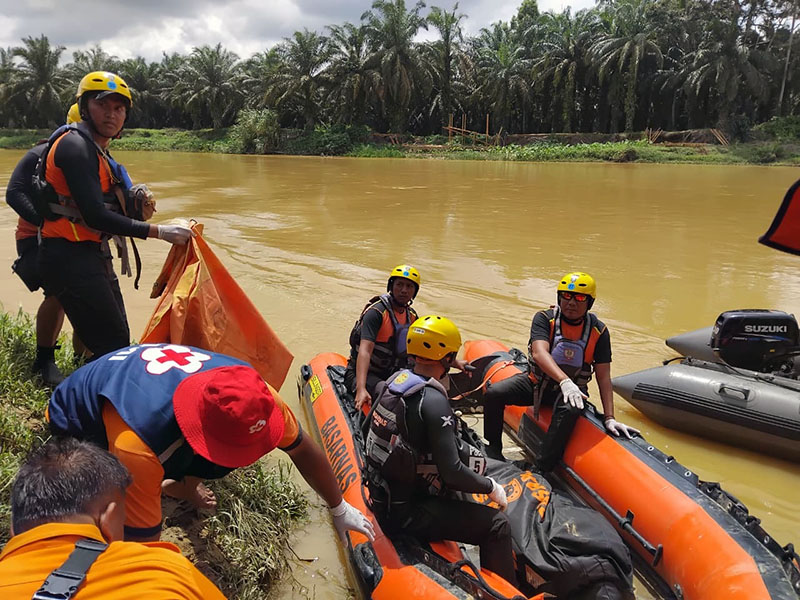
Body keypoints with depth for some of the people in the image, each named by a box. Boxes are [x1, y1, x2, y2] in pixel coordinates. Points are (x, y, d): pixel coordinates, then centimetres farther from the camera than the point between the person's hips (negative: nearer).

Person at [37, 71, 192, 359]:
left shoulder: (98, 151, 18)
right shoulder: (76, 146, -13)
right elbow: (96, 216, -23)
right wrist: (160, 232, -22)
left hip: (90, 255, 10)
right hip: (70, 258, -10)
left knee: (117, 342, 13)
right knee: (114, 347, -13)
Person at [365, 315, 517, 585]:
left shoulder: (396, 379, 1)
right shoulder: (433, 400, -23)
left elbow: (369, 429, 16)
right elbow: (451, 471, -24)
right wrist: (491, 487, -6)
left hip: (380, 494, 9)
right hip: (406, 511, -9)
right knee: (498, 525, -8)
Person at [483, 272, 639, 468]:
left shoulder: (598, 331, -8)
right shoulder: (544, 319, -11)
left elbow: (604, 377, -7)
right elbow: (539, 352, -30)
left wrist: (609, 418, -15)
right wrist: (564, 380, -47)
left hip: (572, 389, -1)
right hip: (537, 382, 1)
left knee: (570, 409, -37)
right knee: (493, 394, -21)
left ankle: (542, 469, -29)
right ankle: (492, 451, -1)